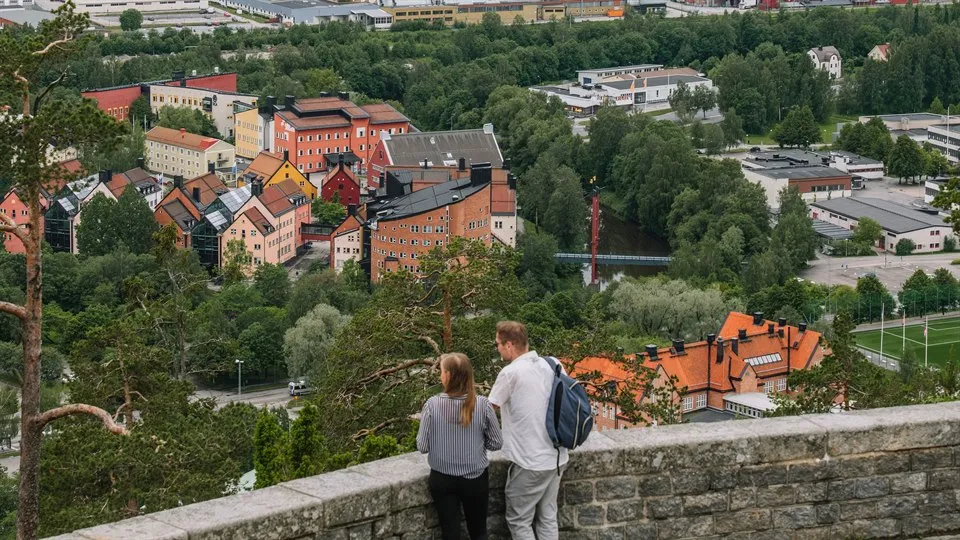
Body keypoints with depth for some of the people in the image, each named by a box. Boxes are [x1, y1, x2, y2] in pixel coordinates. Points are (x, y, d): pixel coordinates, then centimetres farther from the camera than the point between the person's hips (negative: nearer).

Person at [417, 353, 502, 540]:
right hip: (475, 478, 1)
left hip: (442, 479, 0)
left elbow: (422, 446, -8)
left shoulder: (432, 405, -15)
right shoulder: (482, 404, -13)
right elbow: (496, 443, -3)